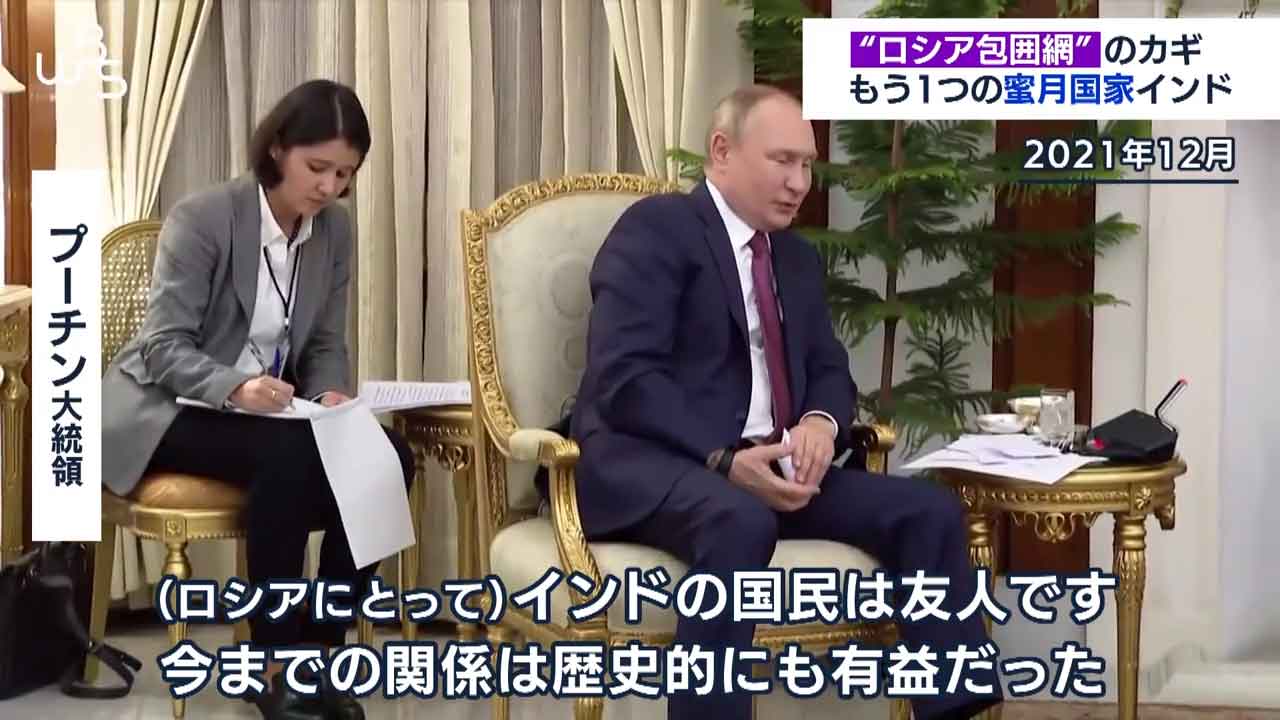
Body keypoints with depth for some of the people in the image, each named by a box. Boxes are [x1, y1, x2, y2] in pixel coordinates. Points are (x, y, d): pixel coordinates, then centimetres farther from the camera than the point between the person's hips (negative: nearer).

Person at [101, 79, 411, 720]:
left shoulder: (334, 229, 1)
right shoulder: (201, 218, -17)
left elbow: (327, 344, 5)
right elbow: (165, 346, -19)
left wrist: (329, 395, -18)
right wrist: (234, 388, -39)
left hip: (267, 407, 6)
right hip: (166, 406, -6)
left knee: (388, 459, -21)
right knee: (286, 457, -36)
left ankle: (319, 650, -11)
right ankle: (274, 665, -23)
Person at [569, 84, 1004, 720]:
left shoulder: (797, 257, 21)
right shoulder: (654, 228, -5)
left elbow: (830, 372, 19)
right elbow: (624, 378, -15)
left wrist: (820, 422, -7)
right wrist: (724, 460, -26)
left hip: (769, 466, 7)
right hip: (650, 463, -7)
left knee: (930, 510, -11)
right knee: (740, 523, -40)